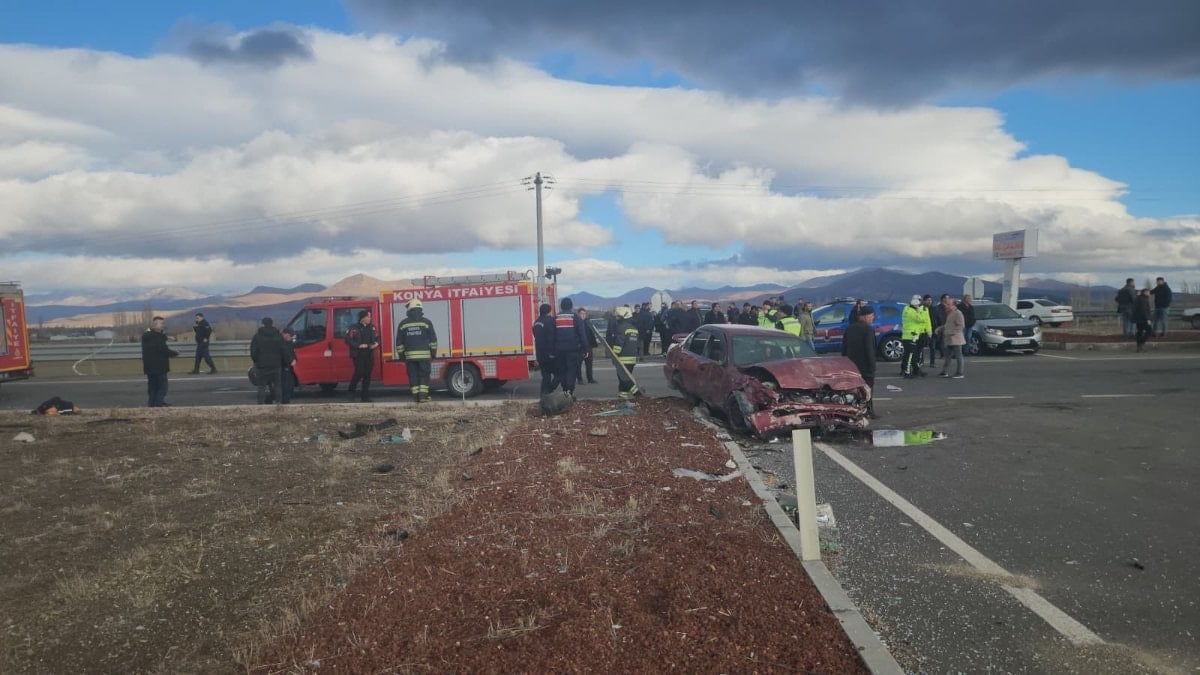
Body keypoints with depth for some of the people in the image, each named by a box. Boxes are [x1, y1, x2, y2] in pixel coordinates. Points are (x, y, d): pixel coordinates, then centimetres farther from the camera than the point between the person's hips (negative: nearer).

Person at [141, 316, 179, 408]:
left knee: (152, 385, 13)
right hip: (159, 366, -8)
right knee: (162, 384, -2)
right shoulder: (158, 336, -17)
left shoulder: (146, 336, 11)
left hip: (149, 366, 8)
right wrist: (175, 353, -2)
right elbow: (163, 350, -17)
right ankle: (159, 403, -7)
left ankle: (152, 403, 16)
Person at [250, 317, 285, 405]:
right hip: (276, 365, 1)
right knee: (277, 386, 6)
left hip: (262, 365, -1)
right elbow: (283, 351, 3)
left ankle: (260, 404, -1)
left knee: (262, 387, 2)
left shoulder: (257, 337, -1)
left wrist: (256, 361, 12)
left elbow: (253, 352, -1)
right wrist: (281, 362, 12)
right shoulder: (279, 336, 4)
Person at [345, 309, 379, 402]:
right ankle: (352, 390, 13)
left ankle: (365, 396, 9)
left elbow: (377, 338, 22)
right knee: (359, 373, -12)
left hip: (369, 355, 5)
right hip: (358, 355, -5)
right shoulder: (354, 328, -5)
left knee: (367, 375, 4)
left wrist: (376, 343, 1)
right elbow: (348, 340, -10)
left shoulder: (371, 328, 12)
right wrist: (359, 345, -17)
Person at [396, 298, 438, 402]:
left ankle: (416, 397, 6)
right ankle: (423, 396, -2)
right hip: (424, 354, -1)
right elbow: (433, 339, 1)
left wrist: (401, 355, 15)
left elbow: (399, 342, 8)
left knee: (413, 376, 6)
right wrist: (433, 353, 9)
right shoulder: (426, 322, 1)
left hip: (410, 355, 1)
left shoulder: (403, 323, 6)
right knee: (424, 375, 4)